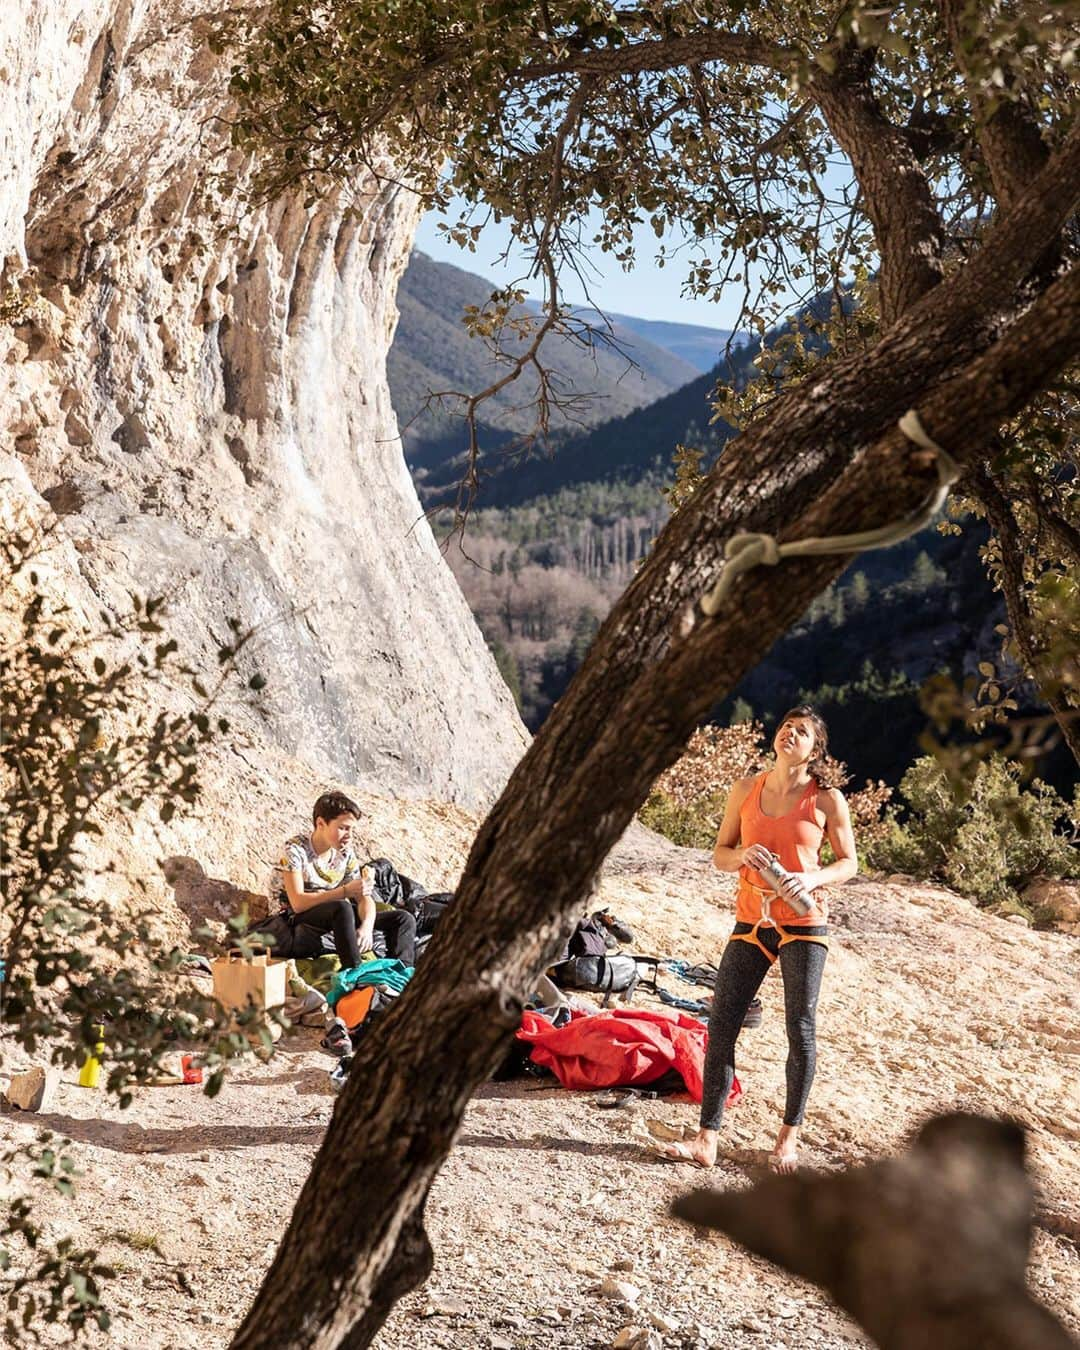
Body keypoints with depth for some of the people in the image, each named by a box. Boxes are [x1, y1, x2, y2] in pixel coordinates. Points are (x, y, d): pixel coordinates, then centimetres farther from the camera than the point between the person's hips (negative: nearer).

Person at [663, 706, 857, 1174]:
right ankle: (707, 1140, 3)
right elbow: (720, 853, 11)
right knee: (720, 1025, -2)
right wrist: (743, 856, -11)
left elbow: (848, 863, 2)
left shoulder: (828, 800, -3)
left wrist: (813, 878, -17)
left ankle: (789, 1135, 19)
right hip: (752, 921, 3)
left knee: (800, 1032, 2)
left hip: (803, 924, -3)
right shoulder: (746, 790, 5)